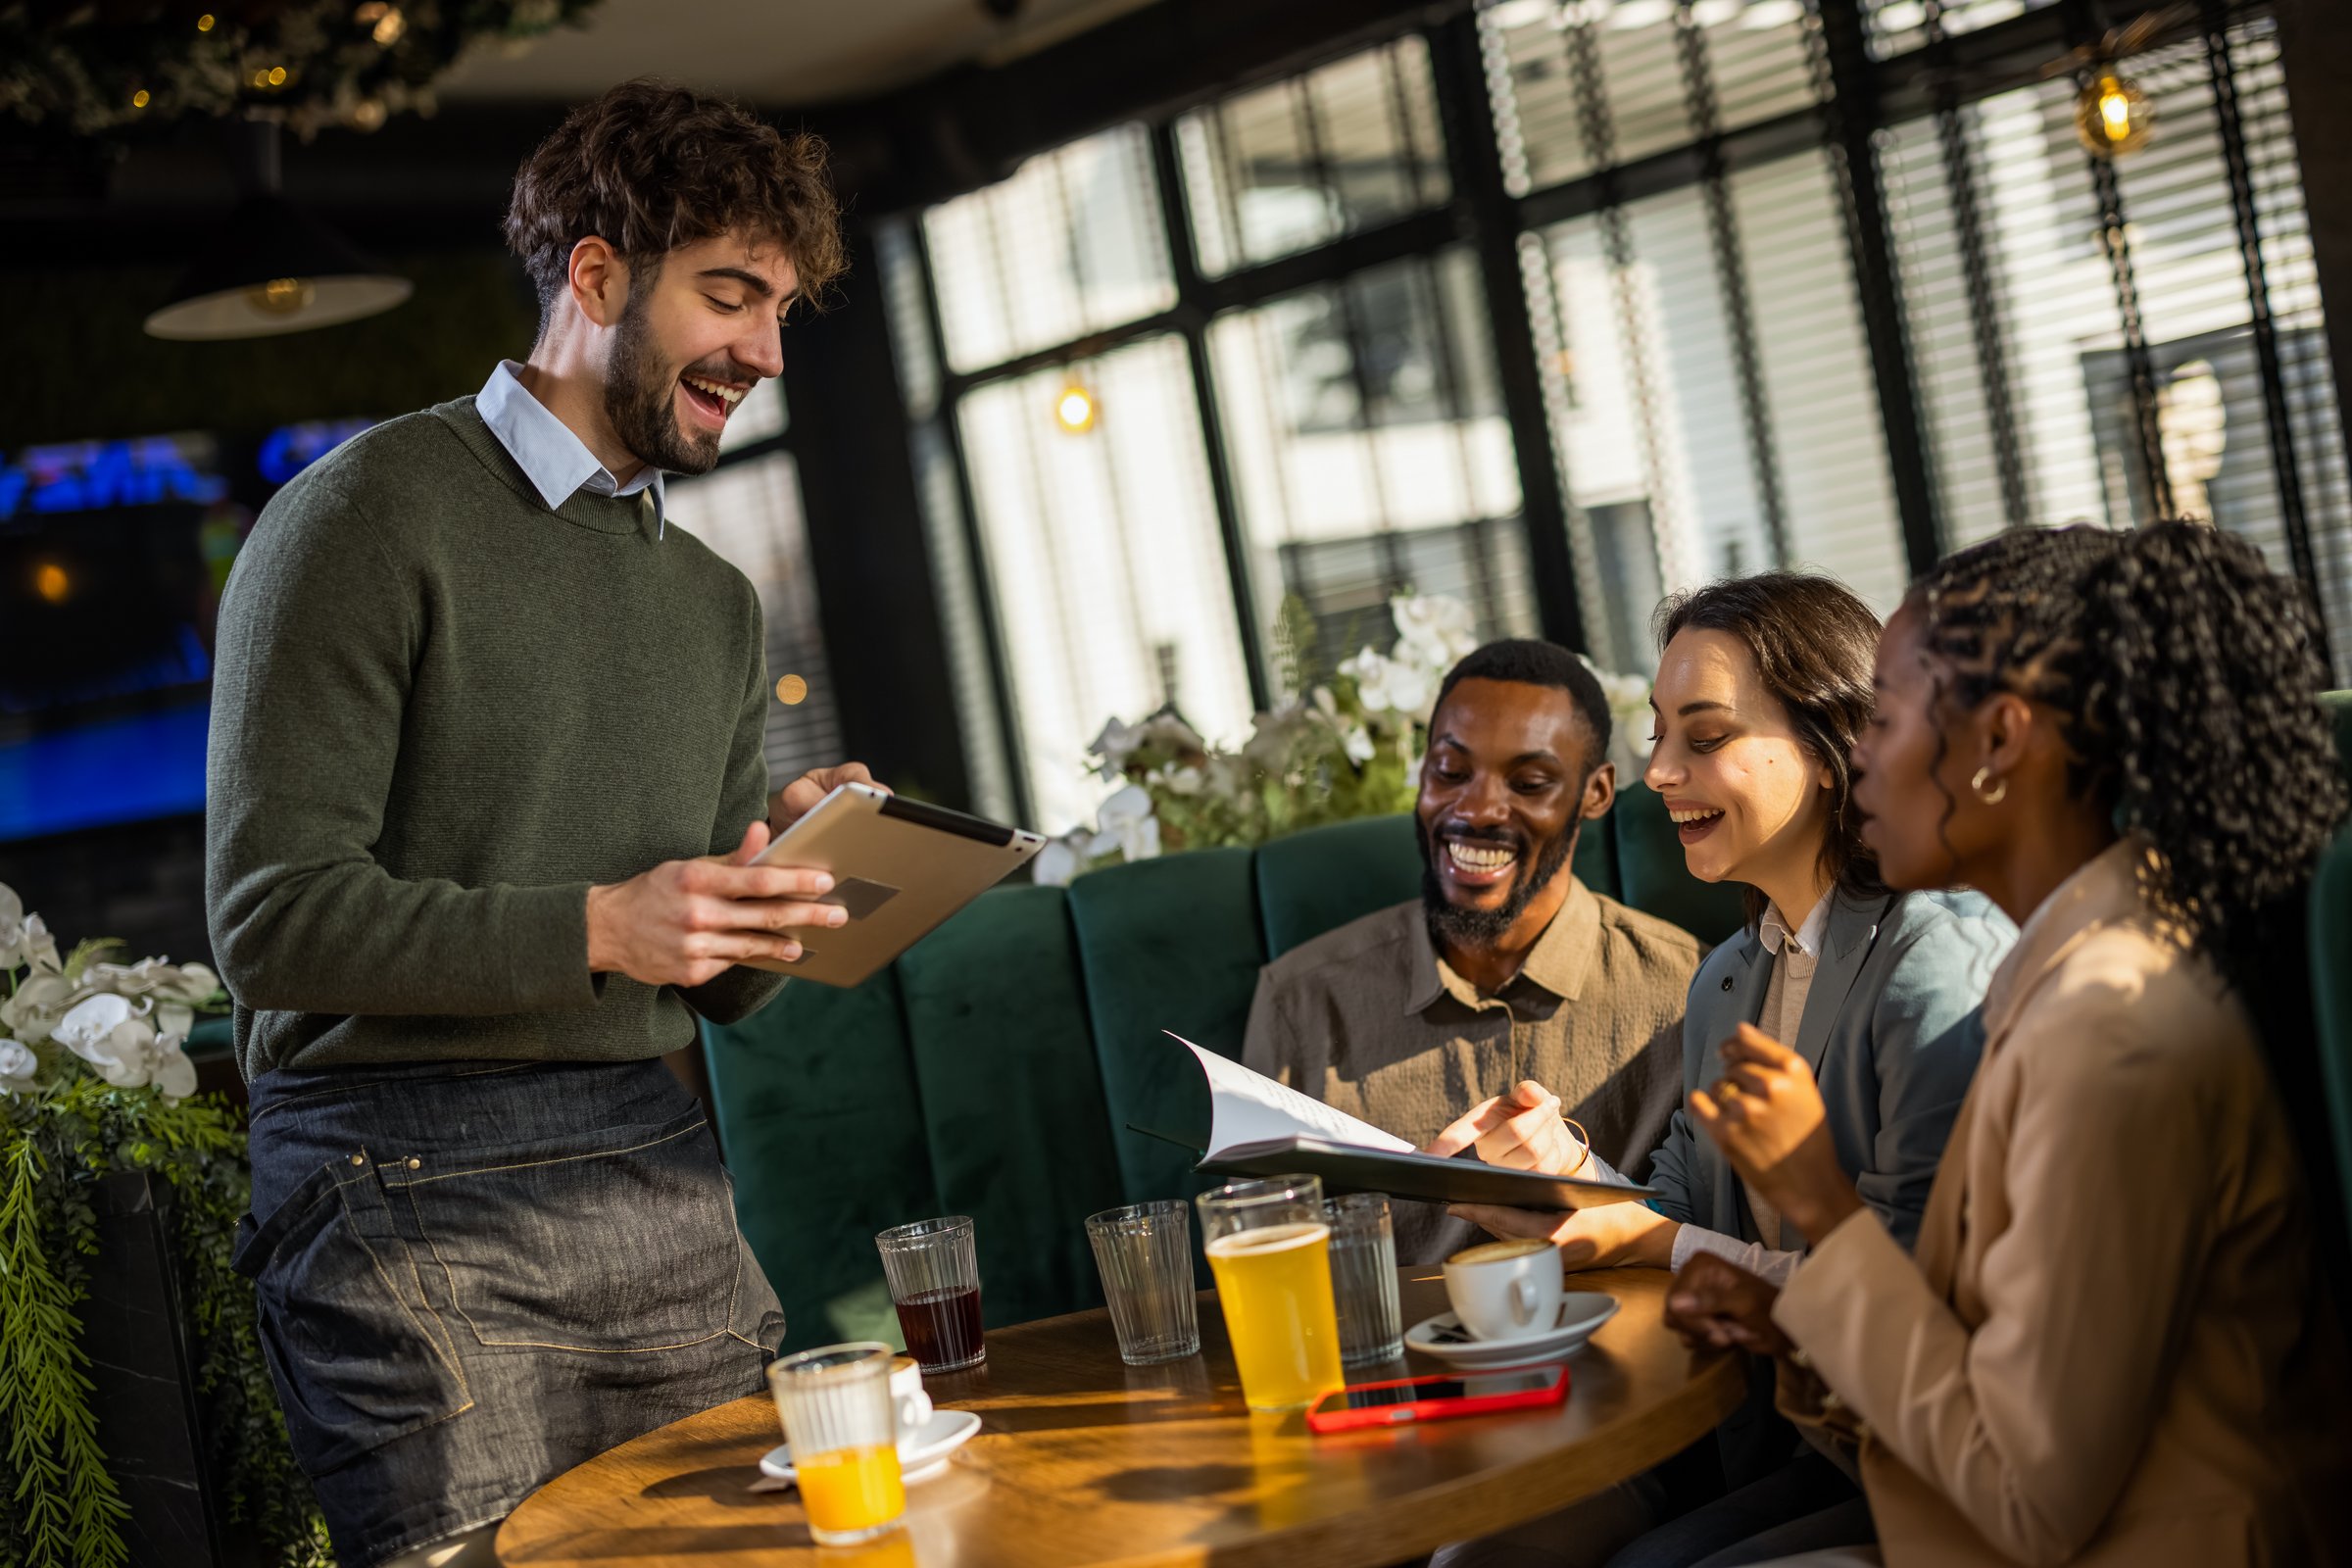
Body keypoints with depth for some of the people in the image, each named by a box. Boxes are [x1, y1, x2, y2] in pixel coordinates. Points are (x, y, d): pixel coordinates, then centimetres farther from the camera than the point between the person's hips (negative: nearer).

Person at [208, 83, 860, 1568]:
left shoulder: (718, 605, 17)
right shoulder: (374, 514, -4)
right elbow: (273, 916, -12)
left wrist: (783, 872, -3)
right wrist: (595, 928, -20)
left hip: (659, 1179, 6)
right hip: (415, 1192, -6)